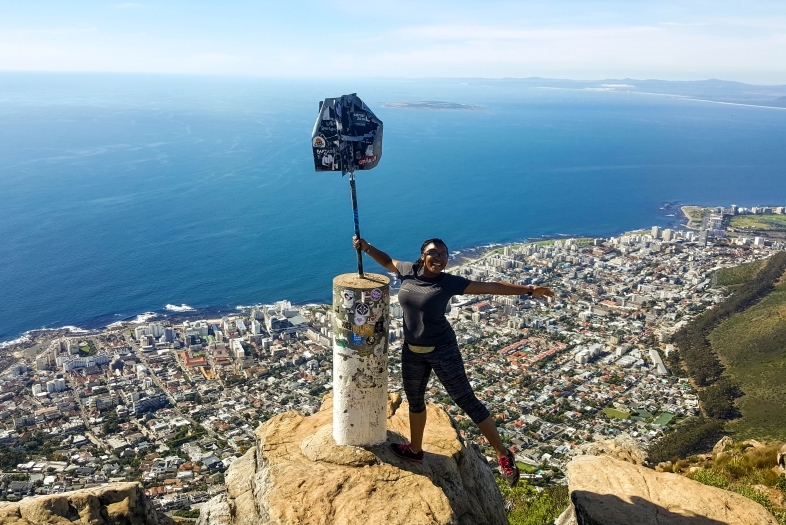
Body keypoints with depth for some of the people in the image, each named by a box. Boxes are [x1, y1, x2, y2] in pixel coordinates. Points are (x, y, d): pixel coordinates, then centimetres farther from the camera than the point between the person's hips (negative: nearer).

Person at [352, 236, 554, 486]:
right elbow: (387, 261, 18)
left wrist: (528, 290, -15)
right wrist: (366, 247, 6)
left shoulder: (449, 282, -14)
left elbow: (490, 287, -13)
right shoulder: (408, 271, -4)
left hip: (442, 350, -5)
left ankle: (503, 454, 10)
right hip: (412, 351, 5)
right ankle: (415, 450, 44)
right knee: (414, 400, 21)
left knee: (466, 400, -2)